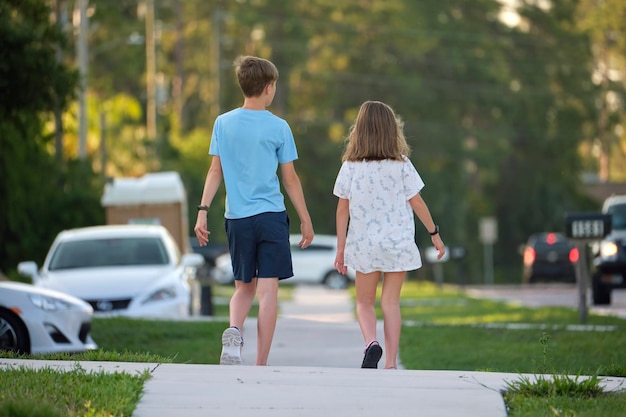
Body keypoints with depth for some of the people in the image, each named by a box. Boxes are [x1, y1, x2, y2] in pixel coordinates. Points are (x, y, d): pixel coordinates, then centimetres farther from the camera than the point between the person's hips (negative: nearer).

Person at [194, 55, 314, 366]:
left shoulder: (223, 123, 4)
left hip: (236, 218, 3)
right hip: (271, 216, -3)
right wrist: (305, 220, 9)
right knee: (268, 291, -1)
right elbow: (290, 179, 1)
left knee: (244, 288, 16)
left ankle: (234, 331, -14)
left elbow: (215, 171, 2)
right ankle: (261, 366, -4)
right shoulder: (278, 127, -4)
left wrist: (203, 211, 6)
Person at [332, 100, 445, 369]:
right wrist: (435, 234, 9)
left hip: (364, 244, 0)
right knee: (391, 302, 5)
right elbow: (417, 203, -2)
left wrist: (341, 247, 4)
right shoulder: (401, 165, -6)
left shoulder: (350, 167, -3)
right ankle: (391, 363, 1)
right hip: (398, 242, 0)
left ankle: (371, 342, -15)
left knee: (364, 302, 13)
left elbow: (342, 208, -2)